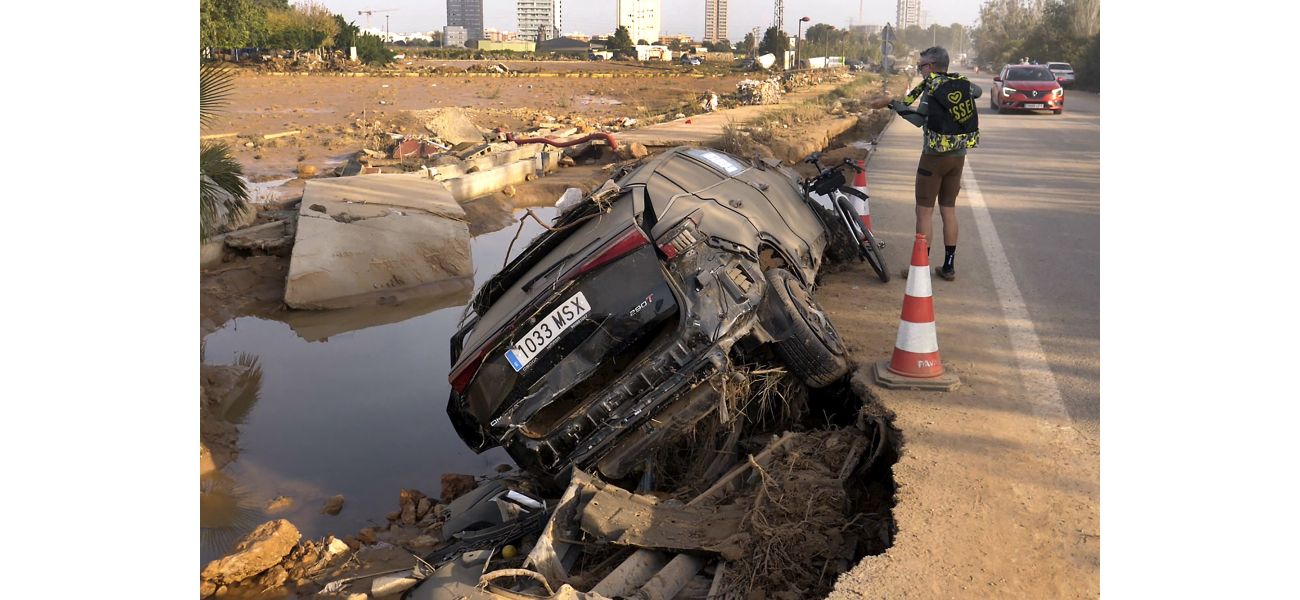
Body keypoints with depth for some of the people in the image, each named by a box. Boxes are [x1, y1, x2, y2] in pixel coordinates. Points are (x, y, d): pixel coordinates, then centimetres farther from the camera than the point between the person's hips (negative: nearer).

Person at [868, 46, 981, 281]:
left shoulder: (932, 85, -12)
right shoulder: (963, 83, 7)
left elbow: (919, 119, -24)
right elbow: (978, 91, 30)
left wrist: (891, 102, -22)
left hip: (935, 156, -6)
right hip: (958, 156, 6)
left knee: (924, 212, 0)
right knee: (949, 210, 13)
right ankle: (949, 266, 17)